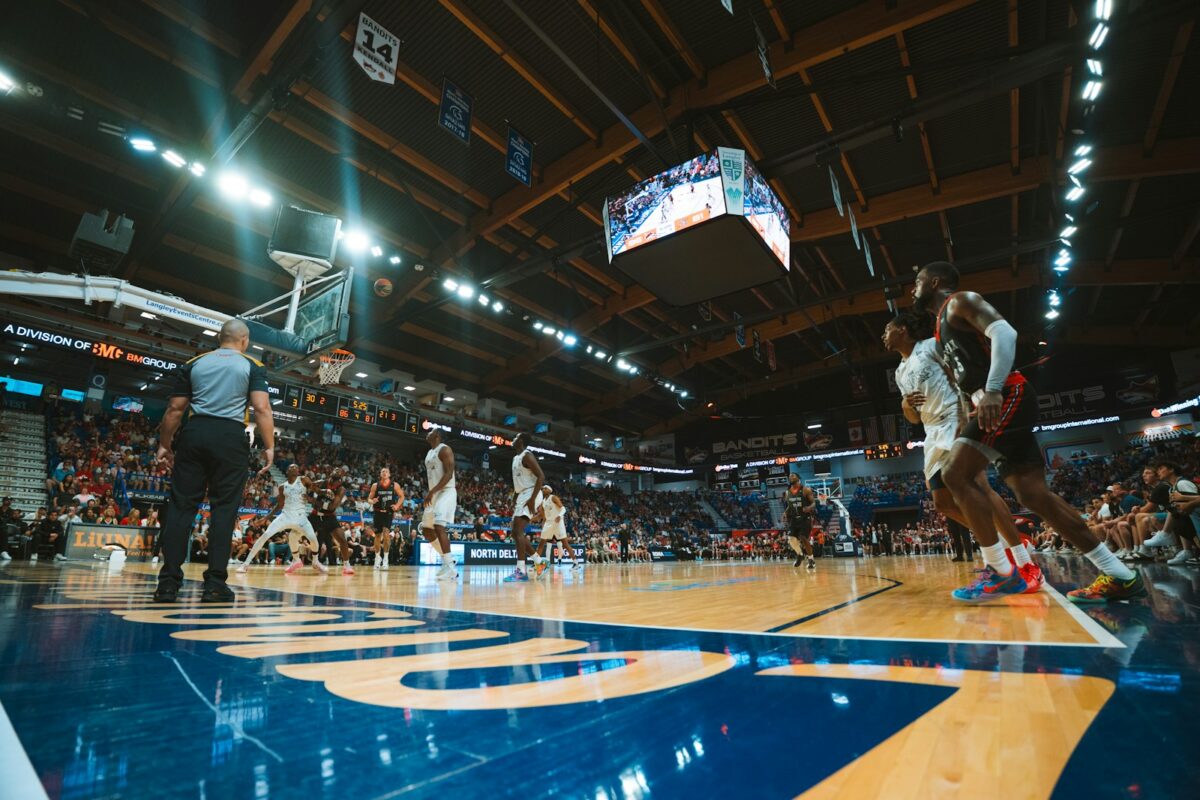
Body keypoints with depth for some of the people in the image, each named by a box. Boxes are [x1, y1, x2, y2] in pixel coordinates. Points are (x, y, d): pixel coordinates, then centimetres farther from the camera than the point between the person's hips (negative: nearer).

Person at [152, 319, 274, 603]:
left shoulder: (193, 364, 15)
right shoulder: (252, 367, 5)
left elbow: (175, 409, 11)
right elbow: (262, 408, -7)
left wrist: (164, 445, 20)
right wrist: (269, 446, -5)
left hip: (194, 433, 3)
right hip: (230, 436, -3)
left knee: (181, 505, 6)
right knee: (223, 508, 1)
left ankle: (168, 583, 6)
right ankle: (215, 584, 1)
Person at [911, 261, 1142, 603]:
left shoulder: (960, 301, -1)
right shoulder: (942, 330, 27)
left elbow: (1004, 332, -18)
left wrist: (992, 390, -30)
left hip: (1008, 396, -10)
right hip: (996, 404, 10)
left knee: (956, 475, -17)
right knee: (1034, 494, 6)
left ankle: (1001, 572, -10)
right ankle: (1120, 576, 12)